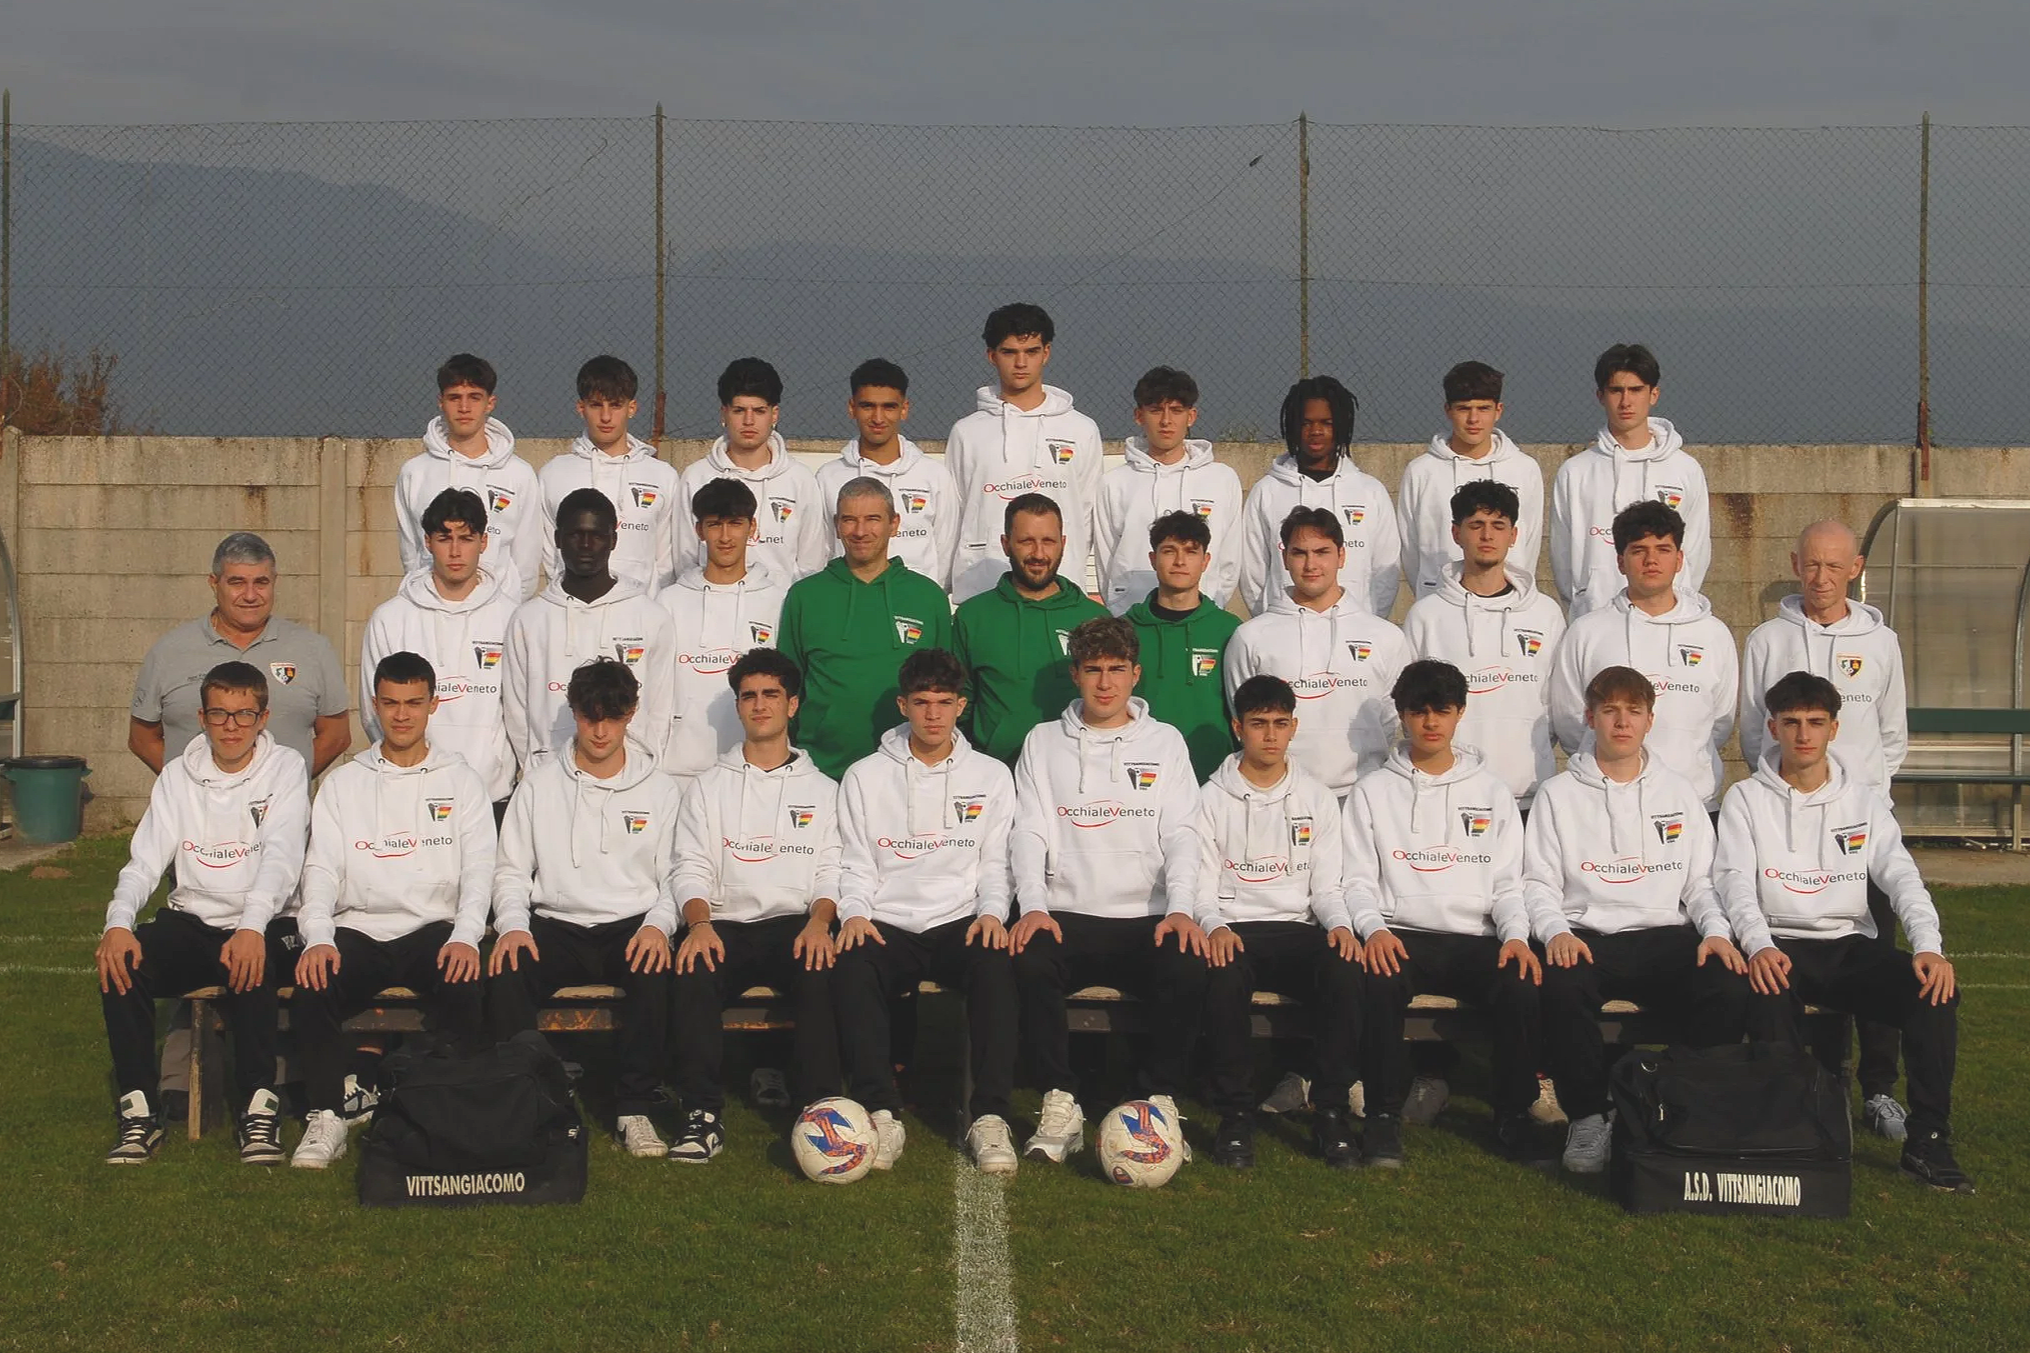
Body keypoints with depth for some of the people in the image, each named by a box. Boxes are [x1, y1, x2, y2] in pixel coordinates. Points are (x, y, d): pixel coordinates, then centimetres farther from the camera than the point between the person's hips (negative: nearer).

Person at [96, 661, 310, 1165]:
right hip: (190, 921, 3)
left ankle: (259, 1105, -22)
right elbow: (145, 860, 1)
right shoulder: (178, 775, 11)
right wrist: (118, 923, -21)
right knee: (120, 965, -26)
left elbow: (281, 858, -14)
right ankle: (140, 1109, -16)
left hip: (257, 926, -3)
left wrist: (252, 926, -33)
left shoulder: (285, 769, 1)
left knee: (249, 971, -36)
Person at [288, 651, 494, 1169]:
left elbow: (478, 869, 3)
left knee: (465, 991, -33)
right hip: (358, 928, 1)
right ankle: (326, 1116, -16)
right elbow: (321, 869, 6)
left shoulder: (461, 781, 13)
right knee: (311, 991, -29)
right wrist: (318, 938, -13)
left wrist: (465, 937, -16)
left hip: (434, 929, -1)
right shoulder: (343, 783, 15)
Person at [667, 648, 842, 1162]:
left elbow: (831, 872, 8)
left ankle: (817, 1106, -30)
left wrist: (818, 921, -14)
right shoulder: (709, 788, 19)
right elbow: (692, 869, 8)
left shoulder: (822, 790, 18)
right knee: (691, 973, -33)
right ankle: (704, 1110, -30)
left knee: (821, 971, -35)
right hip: (726, 924, 1)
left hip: (796, 923, 0)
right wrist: (699, 924, -14)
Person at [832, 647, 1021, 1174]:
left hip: (961, 923, 0)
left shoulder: (991, 776, 14)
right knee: (852, 970, -35)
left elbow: (995, 862, 11)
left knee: (995, 966, -35)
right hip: (887, 926, 0)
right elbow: (856, 864, 9)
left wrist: (992, 913, -8)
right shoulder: (865, 777, 12)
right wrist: (854, 913, -10)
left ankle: (989, 1117, -35)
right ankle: (882, 1114, -35)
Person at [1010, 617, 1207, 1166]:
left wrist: (1180, 910, -13)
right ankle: (1061, 1104, -20)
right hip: (1067, 917, 0)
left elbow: (1181, 835, 4)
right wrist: (1033, 907, -12)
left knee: (1187, 970, -32)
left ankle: (1161, 1100, -15)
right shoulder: (1044, 742, 14)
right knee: (1030, 963, -32)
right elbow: (1029, 833, 6)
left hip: (1148, 919, 0)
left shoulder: (1165, 743, 14)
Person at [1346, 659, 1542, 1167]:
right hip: (1401, 938, -1)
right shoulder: (1373, 792, 13)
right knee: (1379, 984, -35)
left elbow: (1508, 880, 12)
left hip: (1476, 938, 1)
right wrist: (1373, 929, -15)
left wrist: (1516, 935, -7)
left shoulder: (1492, 791, 17)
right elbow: (1358, 879, 6)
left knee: (1523, 988, -30)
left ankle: (1513, 1115, -11)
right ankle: (1384, 1114, -22)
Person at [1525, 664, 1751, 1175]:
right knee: (1561, 986, -37)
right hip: (1587, 936, -2)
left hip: (1666, 933, 2)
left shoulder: (1678, 793, 20)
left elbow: (1701, 880, 17)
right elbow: (1538, 882, 7)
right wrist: (1556, 931, -13)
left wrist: (1716, 931, -3)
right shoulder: (1559, 794, 13)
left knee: (1730, 987, -30)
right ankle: (1589, 1117, -23)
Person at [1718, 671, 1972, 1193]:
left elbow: (1901, 876, 1)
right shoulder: (1746, 800, 7)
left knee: (1936, 990, -25)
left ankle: (1928, 1142, -18)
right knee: (1770, 994, -38)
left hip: (1851, 945, 2)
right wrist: (1758, 946, -27)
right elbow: (1735, 882, -6)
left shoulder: (1865, 801, 13)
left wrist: (1929, 947, -18)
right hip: (1779, 947, -2)